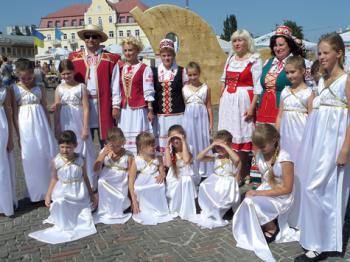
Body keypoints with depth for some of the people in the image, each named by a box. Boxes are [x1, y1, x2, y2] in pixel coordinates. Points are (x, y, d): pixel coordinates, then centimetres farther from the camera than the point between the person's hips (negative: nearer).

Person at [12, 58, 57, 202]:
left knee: (47, 155, 5)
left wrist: (49, 130, 9)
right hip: (26, 128, -2)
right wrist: (18, 136, -3)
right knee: (31, 159, 5)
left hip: (41, 125, 2)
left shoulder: (40, 87, 4)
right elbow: (15, 114, -1)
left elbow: (45, 109, 9)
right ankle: (37, 193, 19)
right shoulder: (14, 89, -3)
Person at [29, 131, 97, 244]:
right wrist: (48, 195, 1)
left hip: (79, 194, 0)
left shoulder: (80, 160, -8)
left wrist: (91, 195, 7)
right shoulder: (56, 161, -8)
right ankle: (63, 227, -6)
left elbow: (85, 178, 2)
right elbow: (54, 179, 4)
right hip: (63, 192, 0)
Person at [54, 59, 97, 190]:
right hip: (65, 125, 3)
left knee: (83, 151, 4)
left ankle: (89, 182, 15)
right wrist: (57, 130, 3)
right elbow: (57, 110, 5)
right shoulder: (59, 89, 5)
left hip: (79, 124, -2)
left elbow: (86, 108, -6)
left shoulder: (81, 87, -3)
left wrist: (85, 128, -11)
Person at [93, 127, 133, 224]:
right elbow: (96, 169, -10)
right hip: (106, 185, 2)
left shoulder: (128, 155, -10)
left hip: (120, 187, -2)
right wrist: (103, 154, -22)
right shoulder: (104, 152, -4)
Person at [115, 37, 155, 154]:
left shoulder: (145, 69, -3)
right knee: (125, 139, 7)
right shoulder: (121, 68, 11)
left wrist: (150, 110, -7)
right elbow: (117, 90, 13)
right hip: (124, 110, 5)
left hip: (139, 110, -4)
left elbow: (148, 91, -5)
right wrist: (116, 107, 9)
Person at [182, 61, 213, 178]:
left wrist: (211, 123, 2)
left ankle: (203, 171, 12)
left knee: (203, 141, 2)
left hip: (202, 117, -1)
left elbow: (209, 107, 4)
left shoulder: (205, 88, 3)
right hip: (188, 117, 1)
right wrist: (182, 121, 3)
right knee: (190, 143, 3)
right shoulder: (184, 89, 6)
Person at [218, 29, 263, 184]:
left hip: (243, 101, -6)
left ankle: (243, 174, 9)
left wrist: (252, 106, -18)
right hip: (228, 101, 6)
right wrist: (221, 97, 15)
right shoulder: (230, 59, 13)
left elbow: (258, 86, -11)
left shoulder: (254, 59, -6)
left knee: (241, 136, -1)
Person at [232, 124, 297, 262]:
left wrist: (260, 193, -23)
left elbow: (287, 189, -20)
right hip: (264, 191, 7)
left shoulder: (284, 159, -22)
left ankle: (272, 229, -1)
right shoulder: (259, 156, -1)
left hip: (281, 198, -7)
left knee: (251, 203, -29)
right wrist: (258, 192, -4)